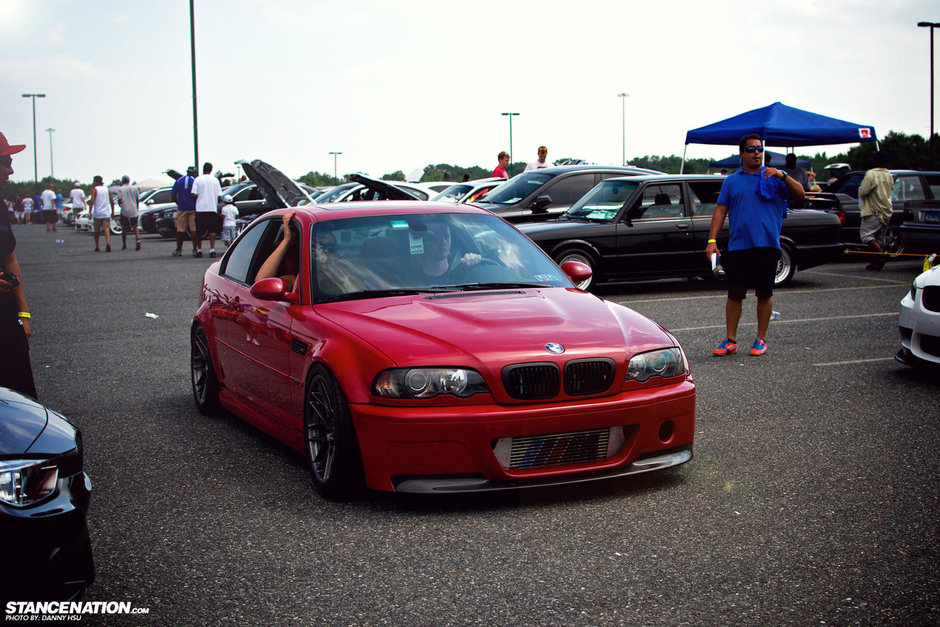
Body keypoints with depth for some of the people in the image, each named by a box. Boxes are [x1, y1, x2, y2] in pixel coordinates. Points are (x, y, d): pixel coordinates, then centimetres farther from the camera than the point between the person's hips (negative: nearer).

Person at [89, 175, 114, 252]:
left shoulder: (94, 189, -3)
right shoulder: (107, 189, 8)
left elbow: (92, 201, -14)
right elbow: (111, 202, 7)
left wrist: (90, 212, -13)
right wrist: (112, 212, 16)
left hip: (97, 214, -2)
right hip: (106, 213, 2)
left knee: (97, 231, 11)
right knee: (106, 229, -4)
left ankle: (97, 247, 18)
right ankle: (108, 243, -29)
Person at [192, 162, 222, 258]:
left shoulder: (198, 180, -2)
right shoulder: (215, 180, 4)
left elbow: (194, 194, -8)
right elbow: (219, 195, 2)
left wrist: (200, 196, 13)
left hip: (200, 208, -1)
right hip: (212, 208, 1)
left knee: (199, 232, 8)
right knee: (212, 231, 2)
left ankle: (199, 250, 12)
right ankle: (212, 249, -9)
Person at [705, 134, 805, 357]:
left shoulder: (774, 177, 8)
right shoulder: (731, 181, 12)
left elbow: (799, 195, -2)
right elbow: (720, 211, 9)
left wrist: (783, 176, -18)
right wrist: (712, 240, -1)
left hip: (767, 245, -1)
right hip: (738, 245, 1)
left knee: (764, 294, 5)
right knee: (734, 294, 0)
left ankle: (761, 339, 16)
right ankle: (730, 340, 7)